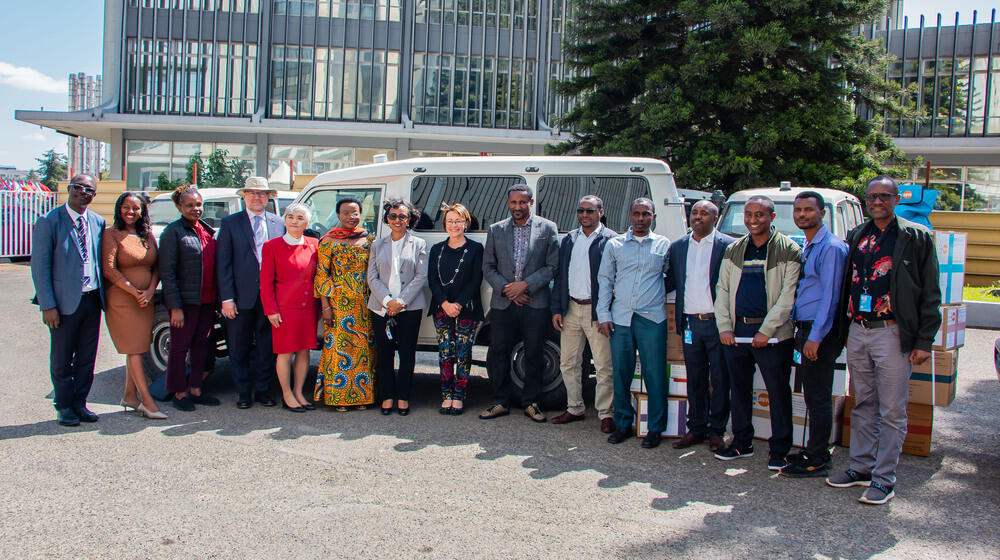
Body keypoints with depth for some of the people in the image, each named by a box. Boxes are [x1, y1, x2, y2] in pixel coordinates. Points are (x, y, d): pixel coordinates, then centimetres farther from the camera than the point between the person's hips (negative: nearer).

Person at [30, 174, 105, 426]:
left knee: (86, 358, 11)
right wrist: (48, 306, -14)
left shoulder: (98, 222, 7)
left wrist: (103, 295, 7)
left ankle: (79, 403, 25)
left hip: (92, 299, 4)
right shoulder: (49, 221, -8)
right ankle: (64, 406, 23)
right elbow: (39, 266, -9)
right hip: (65, 301, -4)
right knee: (62, 360, 8)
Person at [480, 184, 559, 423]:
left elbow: (552, 266, -1)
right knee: (497, 354, 3)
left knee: (533, 355, 5)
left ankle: (530, 403, 19)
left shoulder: (547, 228, 3)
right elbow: (488, 267, 8)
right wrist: (507, 289, -7)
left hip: (535, 303, -2)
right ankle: (501, 402, 17)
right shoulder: (496, 230, 9)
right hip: (503, 303, 2)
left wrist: (525, 285, -11)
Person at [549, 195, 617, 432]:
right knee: (568, 363, 12)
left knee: (604, 366, -1)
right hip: (571, 309, 6)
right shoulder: (569, 239, 12)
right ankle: (575, 408, 26)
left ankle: (606, 413, 11)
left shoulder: (610, 240, -4)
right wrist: (557, 309, 6)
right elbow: (559, 275, 13)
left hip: (597, 311, -5)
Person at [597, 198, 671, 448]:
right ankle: (623, 424, 19)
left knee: (655, 374, -1)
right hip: (620, 318, 1)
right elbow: (605, 280, 10)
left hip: (652, 319, -1)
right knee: (620, 373, 6)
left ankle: (655, 428, 11)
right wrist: (603, 314, 4)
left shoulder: (664, 245, 8)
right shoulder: (614, 245, 10)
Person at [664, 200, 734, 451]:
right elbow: (670, 281, 16)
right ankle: (696, 428, 23)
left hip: (717, 323, -4)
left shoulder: (728, 246, -4)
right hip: (690, 324, 4)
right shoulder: (677, 247, 11)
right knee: (695, 380, 12)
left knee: (720, 380, 4)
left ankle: (716, 431, 16)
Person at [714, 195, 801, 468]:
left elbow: (788, 295, -7)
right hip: (736, 331, 5)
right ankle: (742, 443, 23)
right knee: (739, 389, 11)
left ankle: (779, 450, 10)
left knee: (778, 392, 0)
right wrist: (724, 327, 1)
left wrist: (766, 330, -13)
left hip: (772, 333, -4)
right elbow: (722, 290, 12)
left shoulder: (788, 250, -1)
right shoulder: (733, 250, 12)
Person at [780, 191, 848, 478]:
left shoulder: (831, 248, -13)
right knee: (812, 395, 14)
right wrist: (797, 325, 17)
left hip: (821, 333, -9)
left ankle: (816, 462, 3)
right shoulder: (807, 247, 17)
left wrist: (815, 337, -19)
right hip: (805, 329, 9)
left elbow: (830, 296, -17)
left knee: (818, 397, -4)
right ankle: (816, 451, 23)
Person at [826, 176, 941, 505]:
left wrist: (924, 341, -9)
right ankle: (861, 468, 24)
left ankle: (884, 479, 8)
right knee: (863, 406, 14)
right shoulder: (856, 237, 12)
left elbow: (930, 293, -3)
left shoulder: (917, 237, -2)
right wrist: (845, 330, 11)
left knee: (892, 412, 1)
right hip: (857, 331, 5)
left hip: (892, 333, -5)